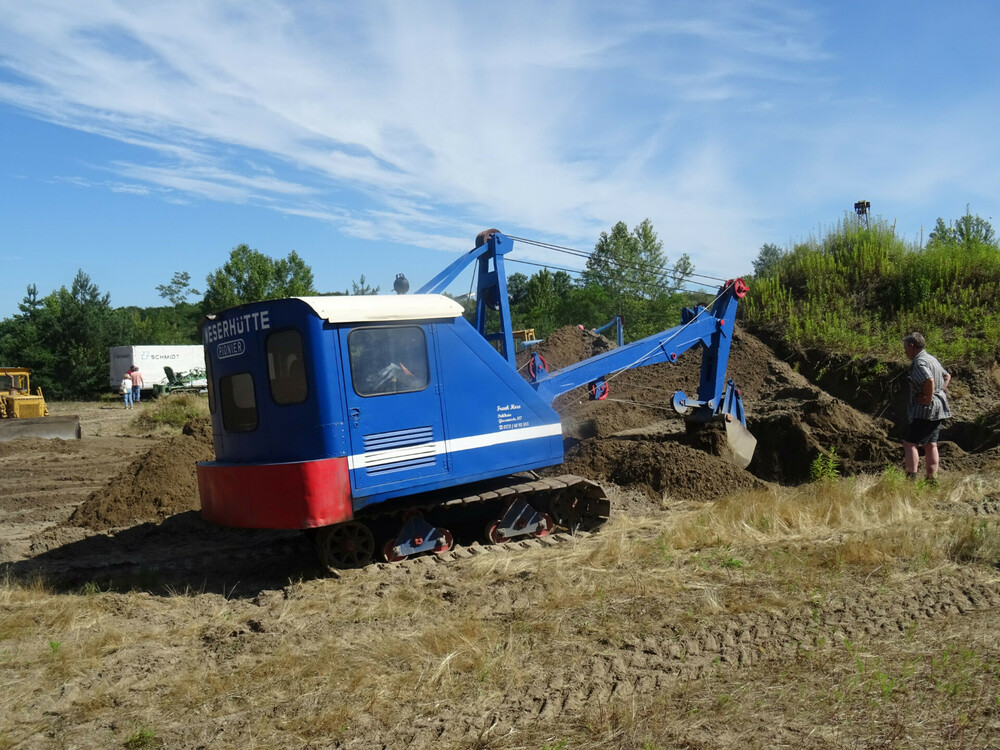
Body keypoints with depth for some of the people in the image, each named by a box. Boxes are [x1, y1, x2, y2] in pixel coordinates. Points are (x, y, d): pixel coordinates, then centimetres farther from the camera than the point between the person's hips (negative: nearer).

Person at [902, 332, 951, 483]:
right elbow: (947, 376, 30)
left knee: (909, 443, -9)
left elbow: (929, 381, -32)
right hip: (938, 409, 10)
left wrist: (928, 399, -21)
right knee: (931, 444, 12)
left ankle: (911, 477, -15)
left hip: (925, 410, -10)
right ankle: (932, 479, 15)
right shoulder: (932, 359, 17)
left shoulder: (919, 363, -16)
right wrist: (941, 391, 18)